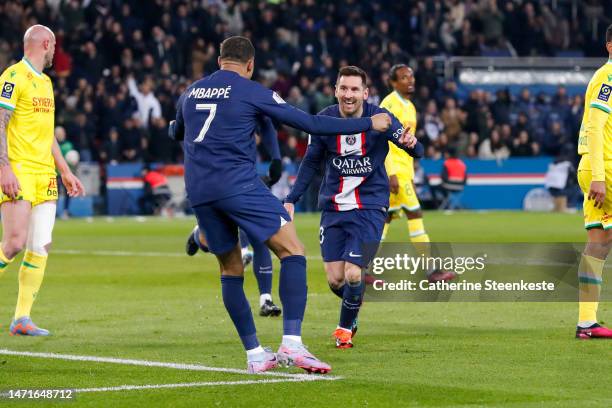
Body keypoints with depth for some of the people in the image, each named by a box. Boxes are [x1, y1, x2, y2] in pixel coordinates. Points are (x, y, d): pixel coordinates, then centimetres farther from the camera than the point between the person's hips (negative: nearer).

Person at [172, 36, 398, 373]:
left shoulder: (190, 92, 18)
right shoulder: (252, 92, 2)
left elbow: (176, 133, 38)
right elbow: (311, 124, 0)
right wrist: (369, 124, 8)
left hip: (198, 191, 6)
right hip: (238, 183, -6)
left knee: (231, 270, 15)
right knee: (292, 251, -4)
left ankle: (254, 354, 14)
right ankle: (292, 343, -18)